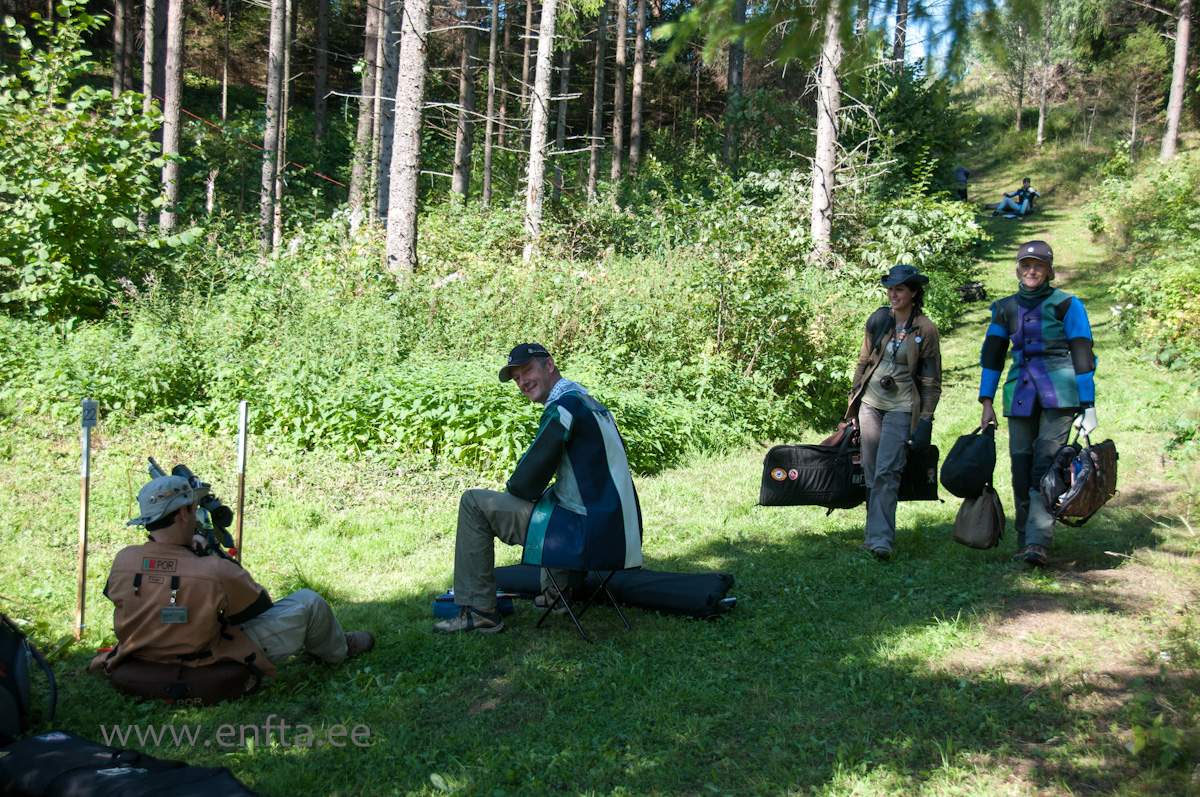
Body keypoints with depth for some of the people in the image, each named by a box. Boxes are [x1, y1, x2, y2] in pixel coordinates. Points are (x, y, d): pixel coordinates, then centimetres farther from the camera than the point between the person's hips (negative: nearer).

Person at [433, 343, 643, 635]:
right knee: (550, 495, 41)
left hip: (589, 533, -9)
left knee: (474, 503, -2)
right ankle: (555, 592, 38)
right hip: (620, 534, 10)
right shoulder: (593, 404, 16)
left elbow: (527, 484, -13)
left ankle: (479, 610, 2)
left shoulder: (565, 403, -12)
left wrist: (512, 488, 10)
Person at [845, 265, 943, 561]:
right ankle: (875, 533, 18)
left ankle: (880, 539, -14)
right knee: (871, 472, 8)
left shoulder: (926, 330, -6)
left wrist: (925, 420, -8)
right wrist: (853, 400, 10)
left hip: (901, 408, -4)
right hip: (870, 403, 4)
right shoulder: (878, 319, 3)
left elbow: (932, 381, -2)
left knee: (886, 472, -14)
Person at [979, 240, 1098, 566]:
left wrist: (1088, 405, -5)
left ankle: (1038, 542, -17)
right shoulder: (1006, 308, 14)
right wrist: (986, 402, 11)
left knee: (1046, 466, -13)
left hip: (1059, 394, -4)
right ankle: (1024, 541, 10)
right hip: (1020, 395, 4)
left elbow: (1083, 355, 0)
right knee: (1021, 467, 0)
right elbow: (992, 355, 17)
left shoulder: (1066, 305, 2)